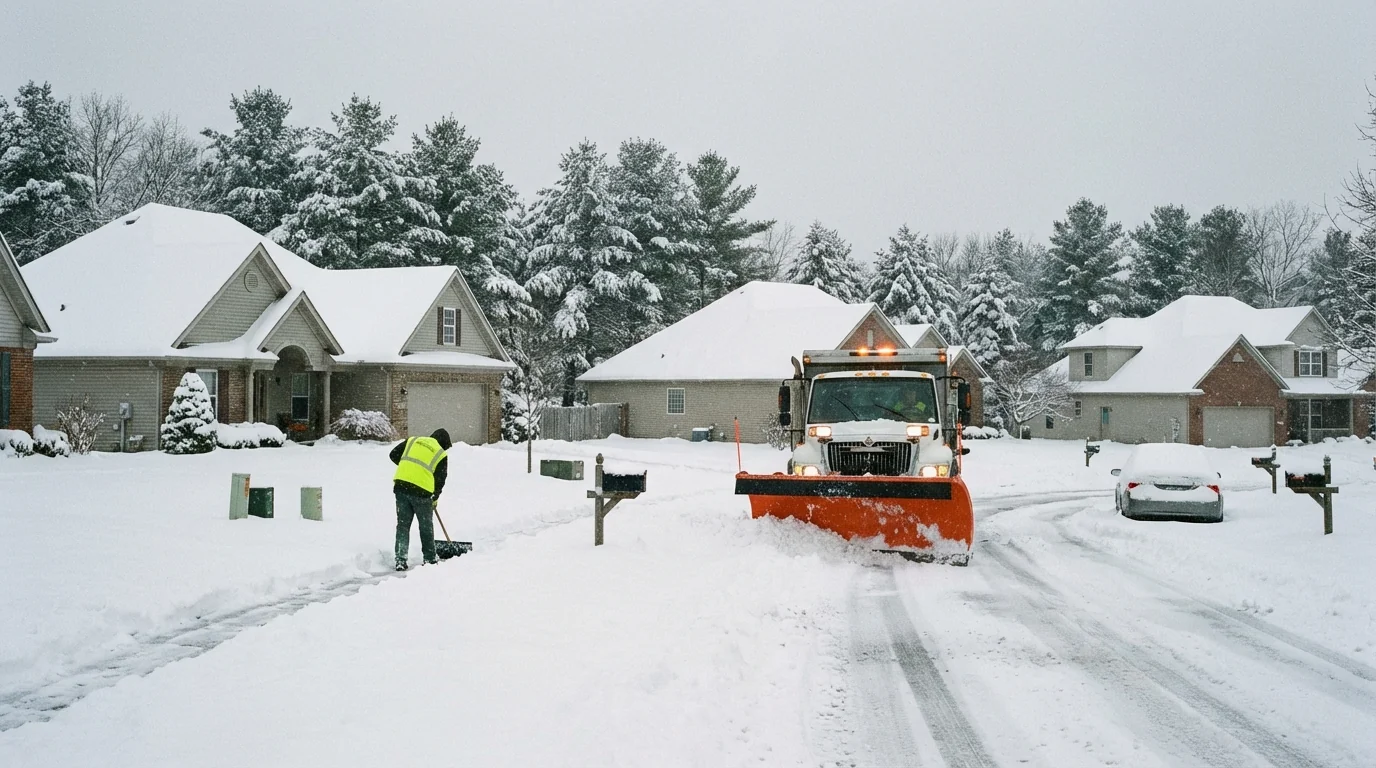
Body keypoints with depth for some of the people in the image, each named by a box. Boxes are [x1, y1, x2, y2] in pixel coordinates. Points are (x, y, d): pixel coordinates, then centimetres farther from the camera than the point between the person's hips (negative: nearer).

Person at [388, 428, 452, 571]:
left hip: (401, 485, 3)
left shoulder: (412, 441, 16)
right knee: (426, 526, 15)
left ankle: (400, 560, 7)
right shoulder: (442, 454, 7)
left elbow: (394, 455, 14)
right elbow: (440, 479, 8)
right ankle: (430, 558, 25)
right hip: (422, 491, -3)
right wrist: (435, 498, 22)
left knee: (403, 524, 11)